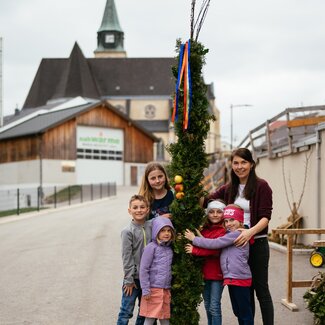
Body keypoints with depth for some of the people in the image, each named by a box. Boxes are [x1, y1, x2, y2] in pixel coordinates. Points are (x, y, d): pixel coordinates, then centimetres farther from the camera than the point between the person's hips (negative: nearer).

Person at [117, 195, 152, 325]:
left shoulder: (151, 226, 3)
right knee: (126, 312, -1)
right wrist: (129, 280, -11)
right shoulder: (127, 232, -11)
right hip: (134, 277, -5)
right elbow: (127, 257, -11)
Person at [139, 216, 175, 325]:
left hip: (166, 290, 6)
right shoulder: (151, 247, -8)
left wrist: (169, 288, 13)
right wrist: (145, 290, -14)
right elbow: (143, 269, -10)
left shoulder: (169, 249, 12)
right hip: (154, 289, -6)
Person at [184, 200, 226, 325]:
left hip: (217, 273, -6)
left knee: (214, 306, -4)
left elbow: (215, 249, -22)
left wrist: (194, 250, -18)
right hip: (205, 271, 6)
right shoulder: (204, 229, 9)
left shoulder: (224, 231, -10)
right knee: (207, 305, 16)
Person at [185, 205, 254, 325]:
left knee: (245, 312, -3)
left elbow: (215, 243, -15)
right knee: (237, 311, 16)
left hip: (240, 279, -10)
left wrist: (194, 239, -7)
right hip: (232, 279, 10)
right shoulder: (229, 235, 17)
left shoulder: (237, 234, -13)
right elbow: (216, 247, 16)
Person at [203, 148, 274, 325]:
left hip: (257, 243, -5)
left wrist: (250, 231, -30)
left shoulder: (261, 186, -7)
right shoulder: (229, 188, 9)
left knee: (261, 289, 0)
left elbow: (265, 217, -14)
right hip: (237, 244, 5)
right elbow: (206, 201, 2)